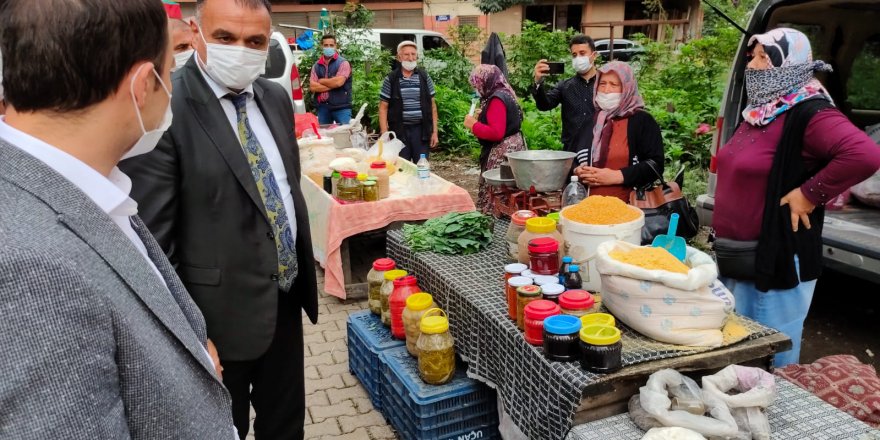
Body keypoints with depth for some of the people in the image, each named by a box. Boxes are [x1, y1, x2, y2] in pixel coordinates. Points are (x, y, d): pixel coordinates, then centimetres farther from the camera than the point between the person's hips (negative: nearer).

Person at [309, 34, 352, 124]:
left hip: (341, 107, -4)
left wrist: (321, 81, -2)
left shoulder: (343, 63, -1)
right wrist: (332, 84, -10)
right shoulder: (316, 66, 11)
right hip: (322, 108, 4)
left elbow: (339, 82, -16)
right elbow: (313, 87, -1)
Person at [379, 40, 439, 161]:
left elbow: (432, 106, 8)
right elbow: (383, 108, 1)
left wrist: (434, 132, 4)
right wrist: (384, 134, -7)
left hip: (421, 129, 1)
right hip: (399, 131, -1)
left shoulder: (424, 77, 5)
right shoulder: (391, 79, 0)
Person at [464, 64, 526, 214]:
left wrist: (474, 125, -12)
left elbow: (496, 133, -24)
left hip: (502, 152, -10)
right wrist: (482, 117, 15)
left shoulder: (497, 99, -15)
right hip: (510, 147, 10)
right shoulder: (504, 94, 15)